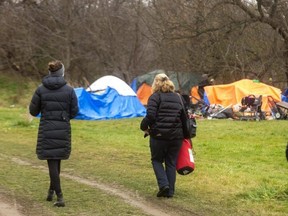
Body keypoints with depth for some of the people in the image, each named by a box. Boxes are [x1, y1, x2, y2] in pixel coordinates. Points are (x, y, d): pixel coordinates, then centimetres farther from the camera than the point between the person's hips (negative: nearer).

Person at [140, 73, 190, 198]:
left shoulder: (155, 97, -5)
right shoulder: (178, 98, 13)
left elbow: (150, 116, -17)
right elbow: (184, 117, 14)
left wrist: (144, 127, -1)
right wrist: (185, 135, 21)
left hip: (159, 135, -4)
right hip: (176, 136, 4)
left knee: (157, 160, 13)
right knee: (171, 163, 12)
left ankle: (163, 184, -6)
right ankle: (170, 191, 10)